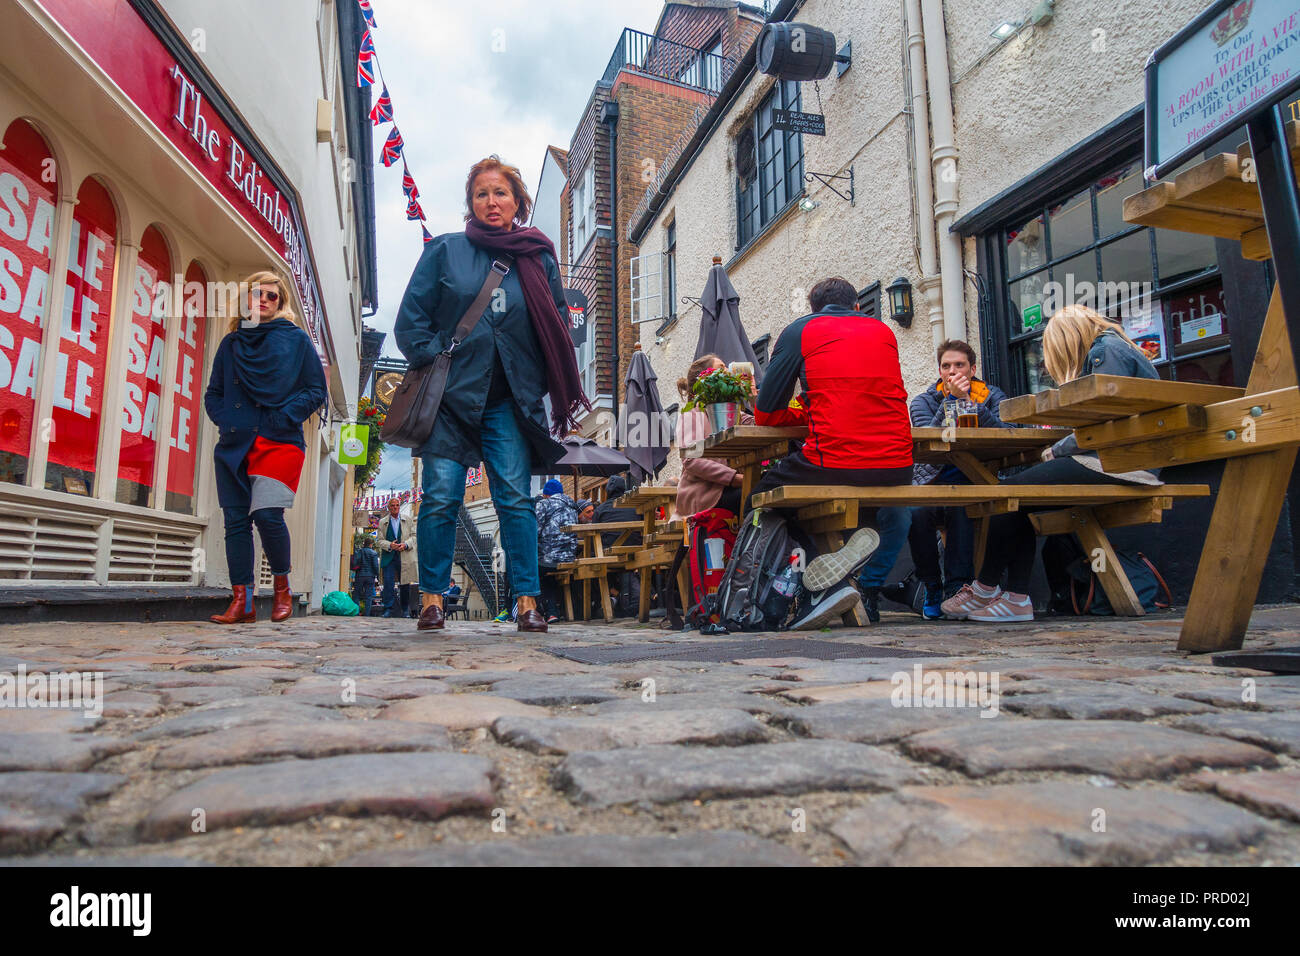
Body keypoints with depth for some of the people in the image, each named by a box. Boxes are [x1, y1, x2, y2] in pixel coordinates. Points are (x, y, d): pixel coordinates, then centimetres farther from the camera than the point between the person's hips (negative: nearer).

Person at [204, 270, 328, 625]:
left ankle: (282, 584, 6)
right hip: (234, 445, 4)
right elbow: (213, 393, 22)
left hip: (279, 442, -4)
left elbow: (317, 391, 4)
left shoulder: (296, 339, 9)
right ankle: (242, 601, 5)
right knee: (236, 521, 0)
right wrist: (224, 419, 1)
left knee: (266, 513, -18)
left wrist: (282, 418, -9)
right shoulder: (231, 343, 19)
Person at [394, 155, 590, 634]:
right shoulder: (445, 250, 7)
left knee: (515, 498, -5)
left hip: (510, 401, 1)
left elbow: (558, 330, 13)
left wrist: (540, 385, 3)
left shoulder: (538, 259, 10)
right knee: (441, 498, -4)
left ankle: (527, 600, -1)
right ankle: (432, 599, 8)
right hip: (451, 396, 0)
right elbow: (411, 316, 6)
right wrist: (435, 361, -6)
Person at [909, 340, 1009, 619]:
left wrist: (968, 402, -14)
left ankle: (956, 588, -23)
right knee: (917, 513, -31)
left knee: (960, 508, -34)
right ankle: (931, 588, -11)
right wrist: (952, 400, -14)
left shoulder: (993, 397, 9)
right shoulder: (924, 401, 8)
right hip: (933, 482, 1)